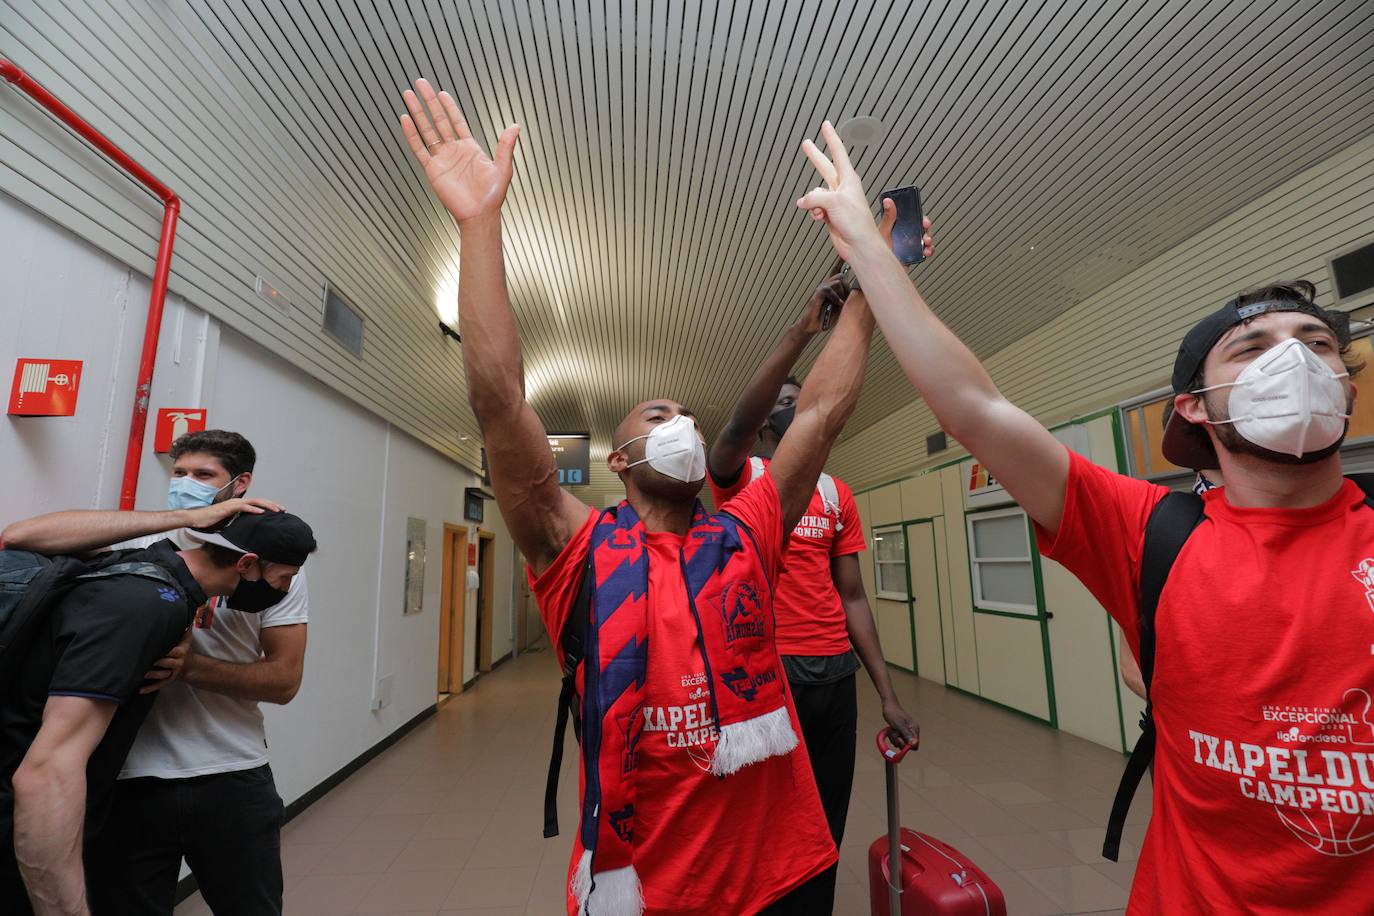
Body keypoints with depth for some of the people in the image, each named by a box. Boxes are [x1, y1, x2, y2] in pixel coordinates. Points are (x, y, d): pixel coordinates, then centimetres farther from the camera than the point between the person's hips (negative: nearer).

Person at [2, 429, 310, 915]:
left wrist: (190, 666, -22)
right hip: (130, 782, 0)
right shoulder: (140, 546, -3)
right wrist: (183, 517, -29)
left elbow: (284, 680, -5)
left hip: (233, 781, 0)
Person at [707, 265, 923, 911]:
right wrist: (804, 328, -29)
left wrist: (888, 695, 4)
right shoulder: (738, 477, -2)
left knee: (827, 829, 17)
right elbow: (737, 423, -26)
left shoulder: (838, 495, 11)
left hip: (834, 672, 5)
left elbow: (851, 597, 9)